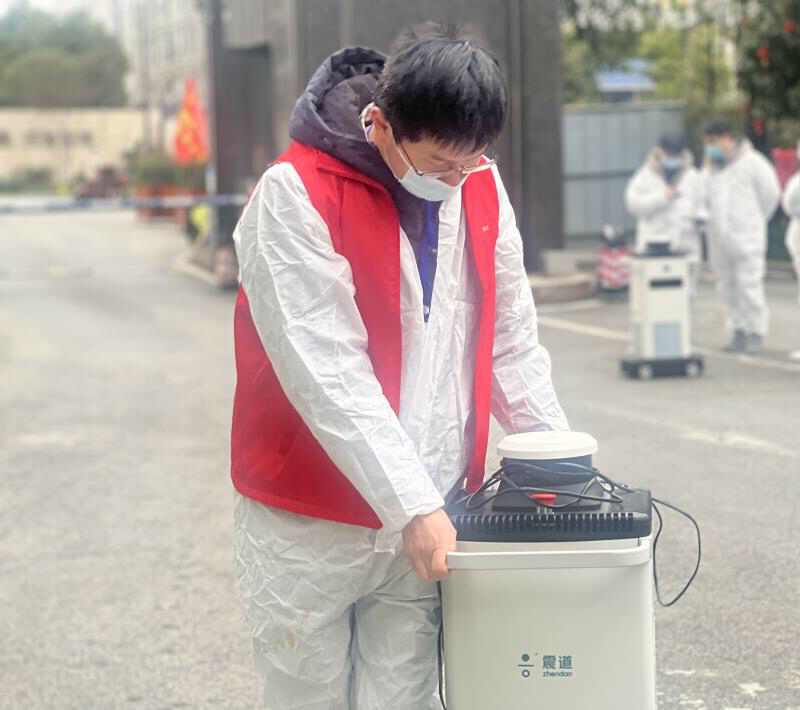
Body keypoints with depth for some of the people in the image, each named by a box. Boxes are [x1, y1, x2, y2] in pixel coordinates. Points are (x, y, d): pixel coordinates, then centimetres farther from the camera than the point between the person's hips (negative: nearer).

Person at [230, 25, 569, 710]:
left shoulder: (480, 188, 3)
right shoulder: (295, 197, -16)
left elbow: (511, 340, 11)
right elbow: (327, 374, -21)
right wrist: (413, 505, -22)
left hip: (423, 518, 4)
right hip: (311, 527, -4)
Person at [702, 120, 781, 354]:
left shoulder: (751, 162, -7)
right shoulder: (712, 166, 13)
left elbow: (771, 193, -1)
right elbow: (705, 196, 19)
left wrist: (756, 220, 6)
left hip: (745, 236, -6)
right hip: (719, 236, 6)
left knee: (749, 286, -7)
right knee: (729, 288, 8)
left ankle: (756, 334, 1)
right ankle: (739, 331, 16)